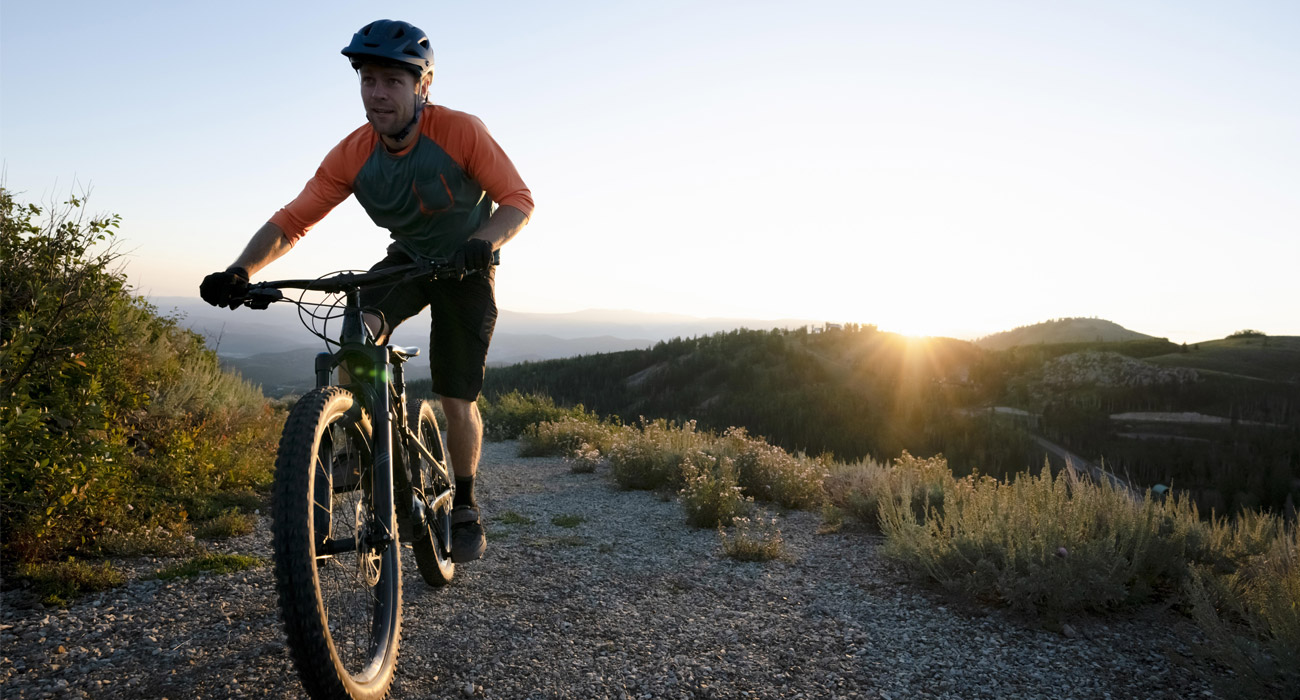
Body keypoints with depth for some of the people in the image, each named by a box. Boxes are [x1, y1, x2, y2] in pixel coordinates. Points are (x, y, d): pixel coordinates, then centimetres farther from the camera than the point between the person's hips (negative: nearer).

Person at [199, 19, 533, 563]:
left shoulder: (460, 131, -26)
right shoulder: (353, 155, -17)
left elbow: (518, 200, -25)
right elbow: (291, 220, -18)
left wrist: (484, 241, -45)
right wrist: (240, 270, -35)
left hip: (466, 268, -2)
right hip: (407, 260, 3)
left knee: (457, 400, -5)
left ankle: (464, 508, 17)